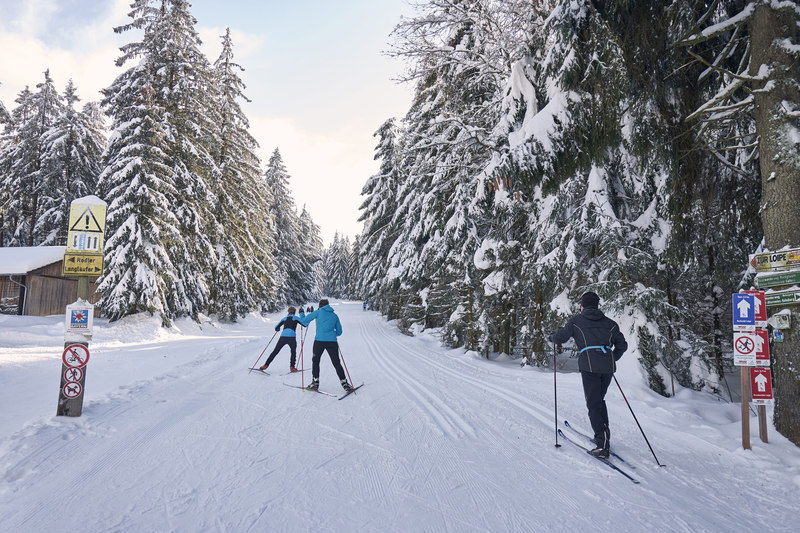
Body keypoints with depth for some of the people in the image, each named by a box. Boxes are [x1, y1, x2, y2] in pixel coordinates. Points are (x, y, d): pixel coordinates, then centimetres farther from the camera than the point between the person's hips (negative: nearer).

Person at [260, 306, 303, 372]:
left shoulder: (284, 318, 19)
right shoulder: (296, 318, 11)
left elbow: (276, 328, 22)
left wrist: (278, 329, 47)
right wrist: (301, 314, 25)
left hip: (283, 337, 2)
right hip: (291, 337, -2)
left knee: (275, 351, 13)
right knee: (293, 352, 18)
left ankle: (266, 365, 10)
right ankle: (292, 367, 5)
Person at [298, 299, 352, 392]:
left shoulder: (318, 312, 8)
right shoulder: (335, 315, 17)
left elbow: (304, 321, 10)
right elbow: (339, 331, 20)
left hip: (319, 340, -2)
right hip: (332, 341, 2)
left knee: (315, 361, 17)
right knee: (336, 363, 9)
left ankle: (315, 383, 13)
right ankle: (344, 383, 4)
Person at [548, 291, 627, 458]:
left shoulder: (576, 320, 8)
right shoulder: (609, 322, 18)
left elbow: (559, 338, 12)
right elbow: (622, 345, 18)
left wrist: (551, 337, 34)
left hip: (589, 365, -4)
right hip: (608, 366, 4)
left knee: (593, 404, -2)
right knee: (599, 400, 22)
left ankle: (602, 443, -11)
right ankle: (604, 435, 23)